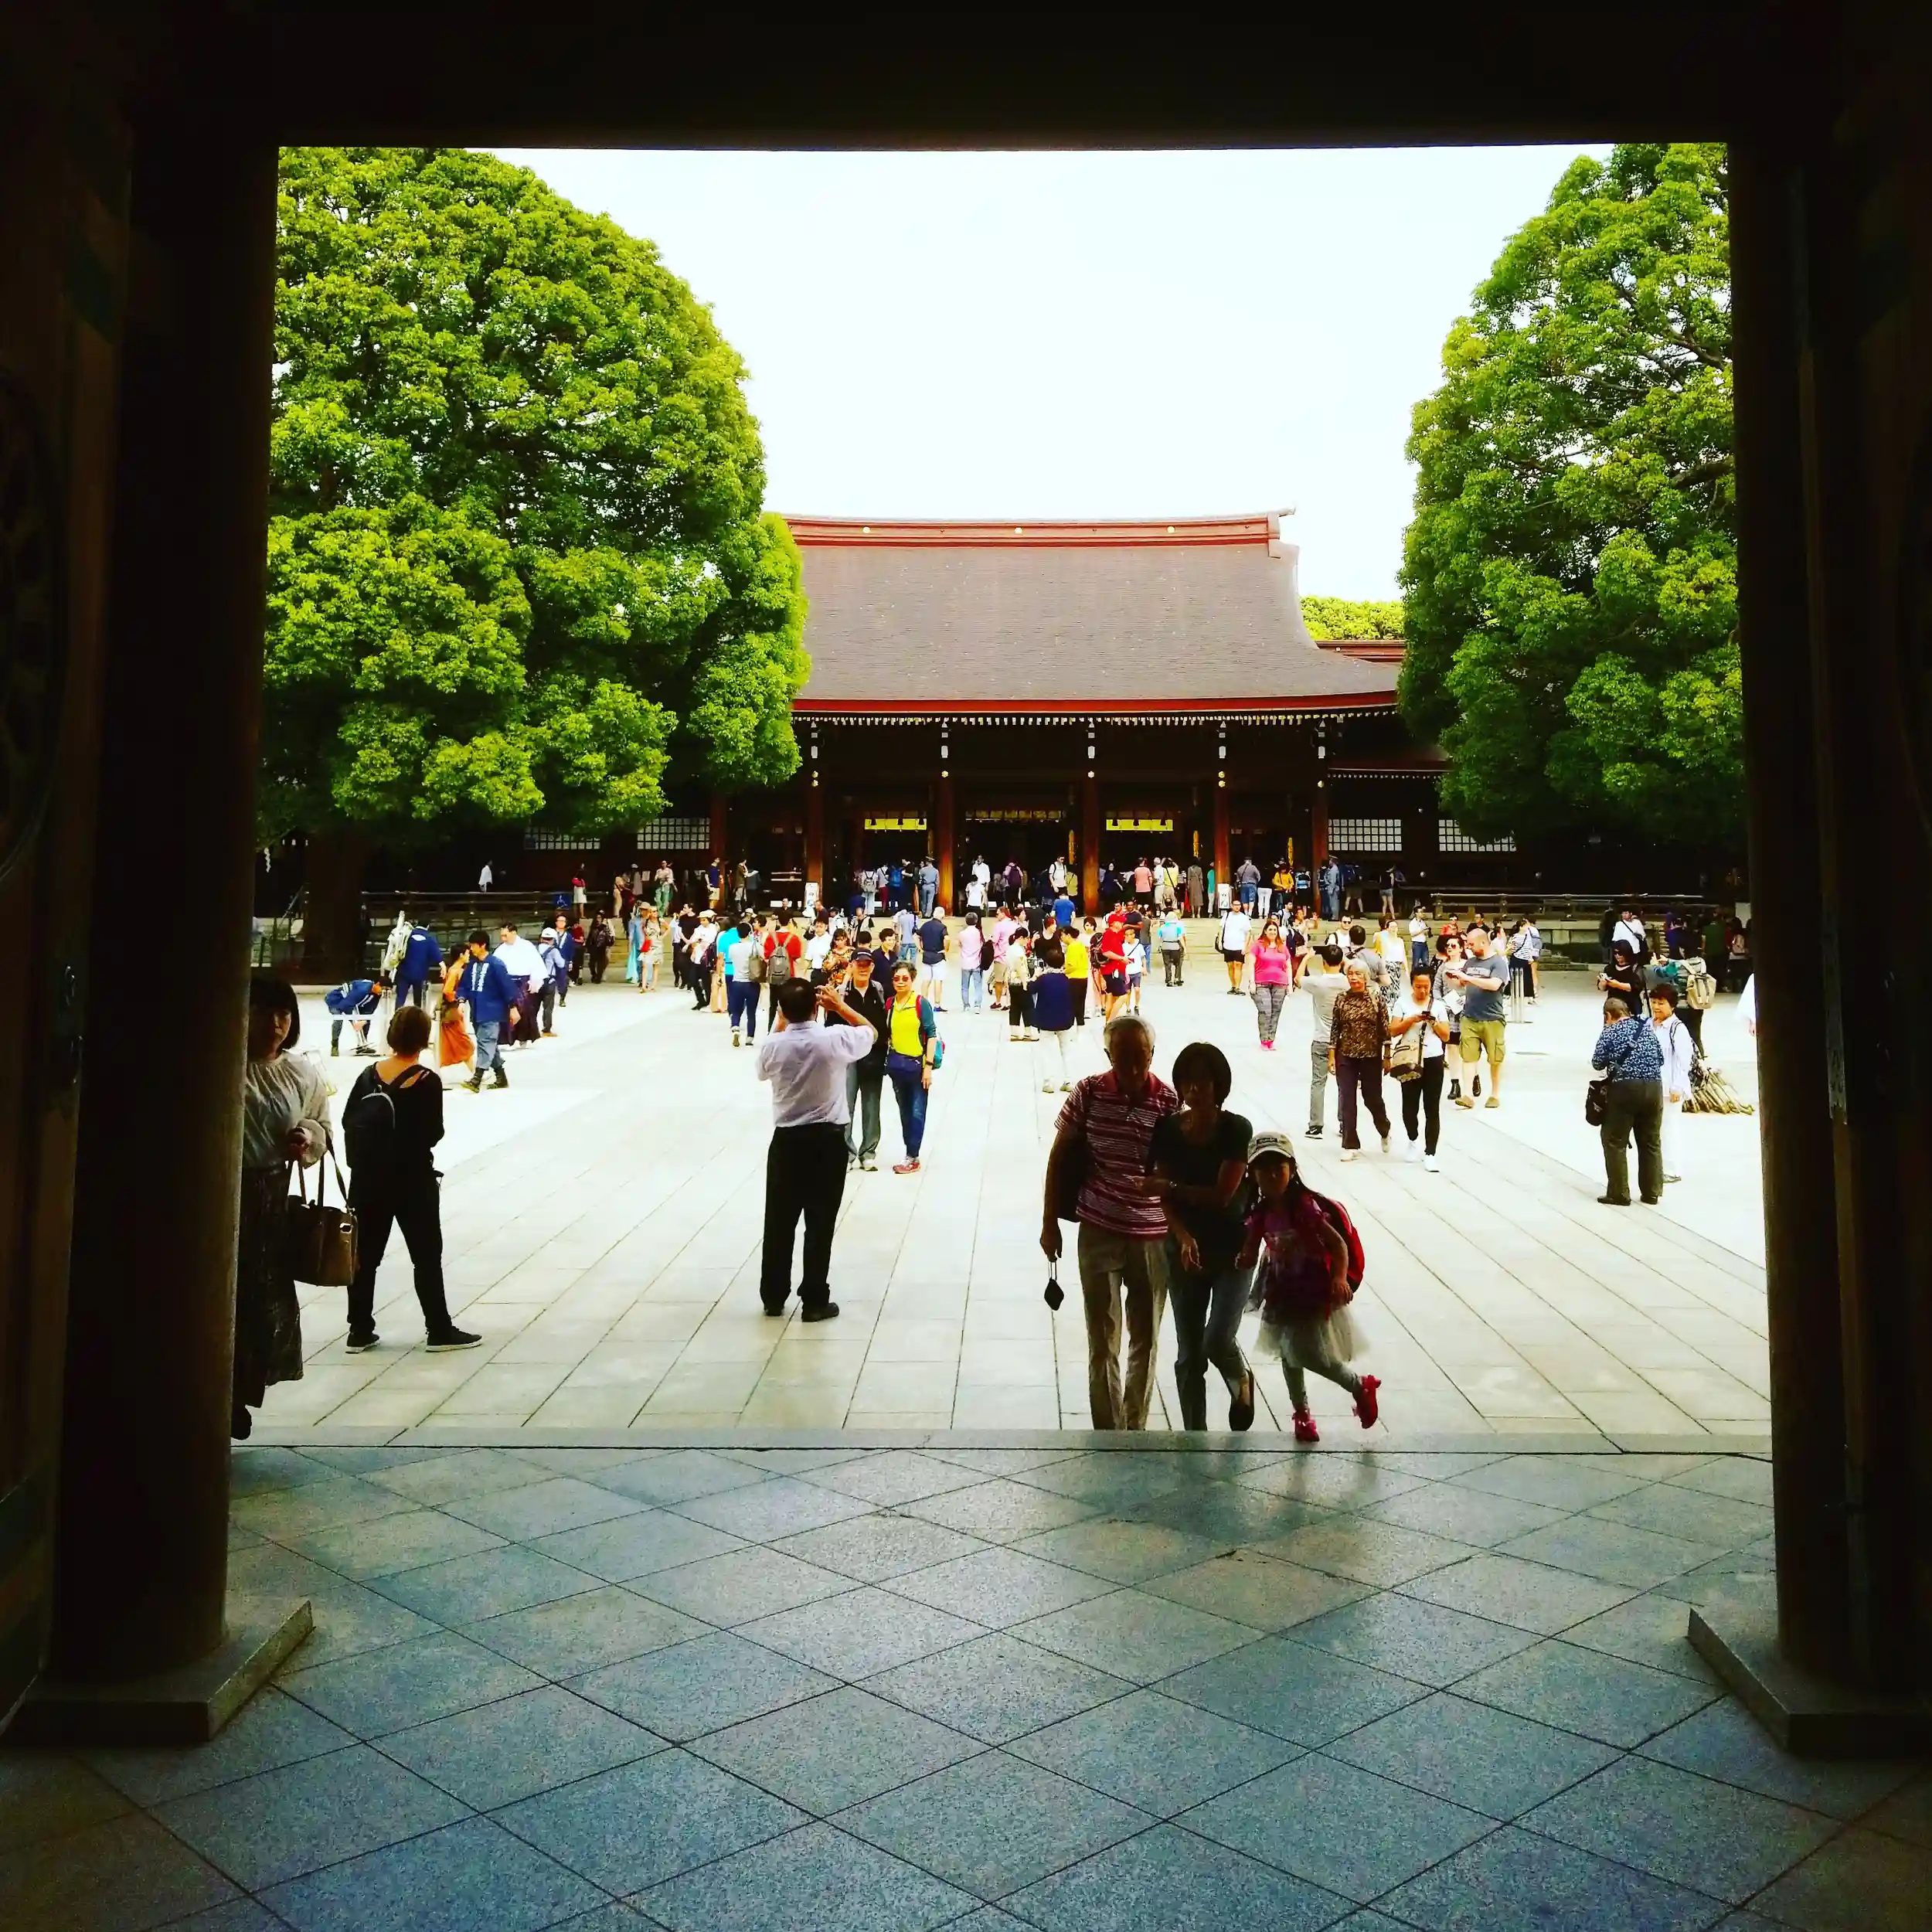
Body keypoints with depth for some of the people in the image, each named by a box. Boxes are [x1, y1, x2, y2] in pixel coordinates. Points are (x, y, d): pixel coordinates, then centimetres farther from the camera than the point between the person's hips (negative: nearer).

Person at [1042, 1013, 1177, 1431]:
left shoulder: (1170, 1101, -9)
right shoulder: (1088, 1092, -8)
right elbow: (1059, 1156, 2)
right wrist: (1050, 1222, 3)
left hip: (1154, 1235, 0)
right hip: (1099, 1232, 0)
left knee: (1145, 1339, 14)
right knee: (1103, 1341, 6)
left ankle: (1136, 1426, 31)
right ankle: (1108, 1431, 19)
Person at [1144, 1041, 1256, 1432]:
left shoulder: (1237, 1129, -13)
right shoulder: (1168, 1129, -4)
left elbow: (1222, 1194, -18)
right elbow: (1164, 1194, -7)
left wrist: (1169, 1187, -17)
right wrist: (1183, 1236, -21)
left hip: (1233, 1249, -3)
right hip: (1185, 1250, 3)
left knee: (1218, 1341, -14)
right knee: (1189, 1355, 6)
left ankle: (1241, 1380, 22)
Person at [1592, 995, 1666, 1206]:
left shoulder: (1610, 1031, 1)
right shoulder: (1646, 1027, 15)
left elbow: (1597, 1063, 1)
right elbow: (1661, 1058, 19)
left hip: (1624, 1088, -5)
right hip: (1654, 1087, 5)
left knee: (1615, 1142, 3)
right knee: (1651, 1142, 13)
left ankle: (1619, 1194, 1)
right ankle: (1652, 1193, 18)